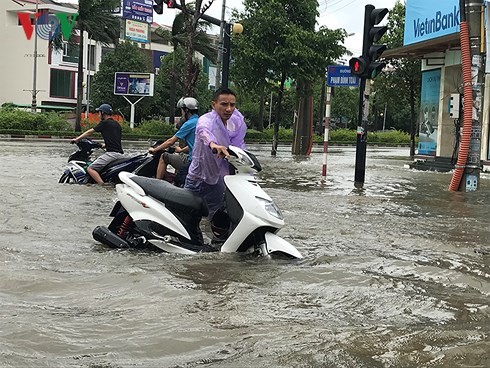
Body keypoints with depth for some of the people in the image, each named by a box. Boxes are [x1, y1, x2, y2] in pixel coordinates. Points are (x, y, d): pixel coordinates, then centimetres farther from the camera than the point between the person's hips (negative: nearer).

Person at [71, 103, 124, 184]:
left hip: (112, 153, -9)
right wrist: (103, 145, 38)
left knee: (90, 169, -12)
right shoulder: (117, 124, 20)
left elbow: (89, 132, 3)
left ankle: (102, 184, -29)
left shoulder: (105, 123, -2)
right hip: (121, 154, 9)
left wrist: (77, 139, 12)